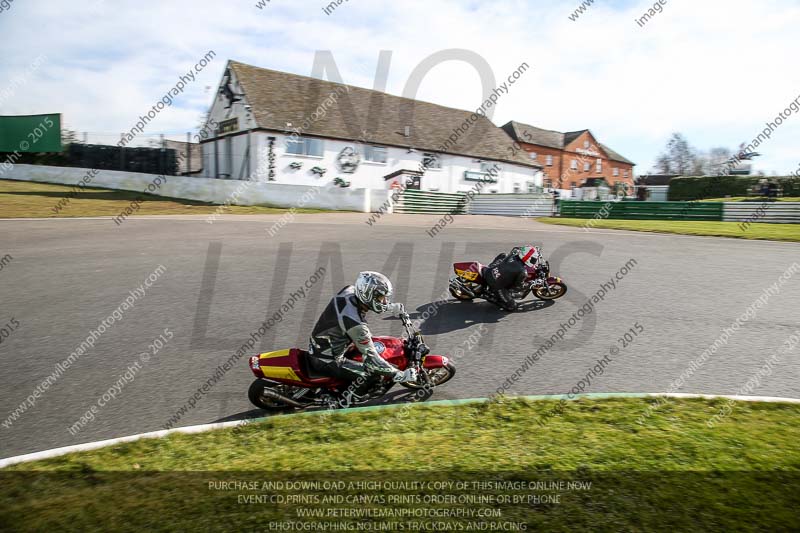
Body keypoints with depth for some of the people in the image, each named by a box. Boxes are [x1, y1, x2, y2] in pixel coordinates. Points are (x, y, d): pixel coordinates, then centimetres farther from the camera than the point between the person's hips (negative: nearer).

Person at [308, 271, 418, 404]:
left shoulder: (349, 290, -10)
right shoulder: (356, 324, -32)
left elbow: (363, 300, 16)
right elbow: (371, 359, -28)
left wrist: (392, 307, 13)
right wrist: (400, 376, -22)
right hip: (325, 362, -9)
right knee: (373, 374, -13)